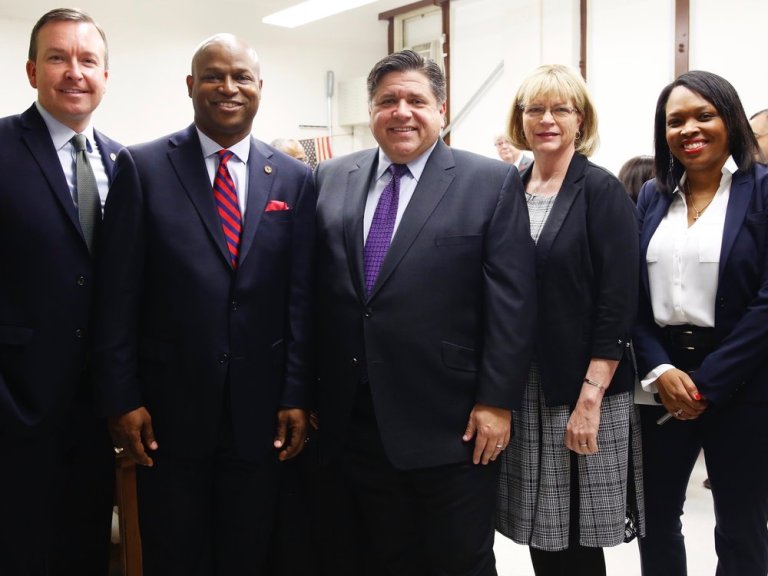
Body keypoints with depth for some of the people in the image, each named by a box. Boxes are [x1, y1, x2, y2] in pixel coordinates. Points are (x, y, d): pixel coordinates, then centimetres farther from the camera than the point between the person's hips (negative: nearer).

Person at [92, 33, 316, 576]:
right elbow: (118, 293, -3)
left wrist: (297, 397, -1)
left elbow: (302, 297, 2)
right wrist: (122, 398, -6)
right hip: (169, 408, -1)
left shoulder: (294, 178, 3)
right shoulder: (142, 166, -2)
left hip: (261, 410, 2)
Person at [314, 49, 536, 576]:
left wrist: (496, 402, -10)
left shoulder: (492, 183, -3)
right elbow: (315, 291, 10)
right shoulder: (331, 179, 8)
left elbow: (511, 302, -6)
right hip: (353, 421, 4)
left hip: (452, 426, -3)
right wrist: (310, 393, 8)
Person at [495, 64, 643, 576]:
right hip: (519, 386, 5)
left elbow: (618, 303, -11)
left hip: (582, 390, -4)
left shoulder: (601, 190, -6)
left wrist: (590, 399, -17)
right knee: (539, 532, 13)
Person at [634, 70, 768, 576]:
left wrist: (706, 382, -13)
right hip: (662, 378, 4)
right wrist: (659, 370, -9)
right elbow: (632, 294, 5)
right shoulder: (653, 196, 9)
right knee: (655, 515, 13)